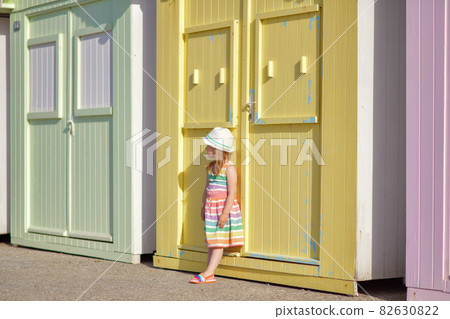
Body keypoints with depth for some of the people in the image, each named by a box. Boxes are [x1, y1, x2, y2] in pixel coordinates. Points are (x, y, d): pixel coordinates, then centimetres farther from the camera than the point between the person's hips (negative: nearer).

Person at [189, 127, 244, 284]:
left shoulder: (229, 168, -13)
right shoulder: (211, 167, 11)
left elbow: (231, 193, -16)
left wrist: (225, 213, -20)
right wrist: (203, 208, 19)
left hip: (224, 207, -8)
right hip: (211, 208, 8)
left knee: (219, 242, -5)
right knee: (211, 241, 7)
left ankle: (208, 273, -10)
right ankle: (209, 275, 9)